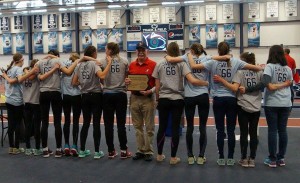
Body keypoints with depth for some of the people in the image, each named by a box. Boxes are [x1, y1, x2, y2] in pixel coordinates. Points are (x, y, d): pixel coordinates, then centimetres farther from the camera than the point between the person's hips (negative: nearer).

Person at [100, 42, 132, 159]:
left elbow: (101, 78, 0)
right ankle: (123, 151, 8)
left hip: (107, 95, -1)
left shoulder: (103, 62, -3)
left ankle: (111, 151, 12)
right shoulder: (124, 62, 1)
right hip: (120, 94, 1)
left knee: (108, 124, 6)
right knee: (121, 123, 5)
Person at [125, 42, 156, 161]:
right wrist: (127, 82, -5)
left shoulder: (153, 64, -5)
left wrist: (151, 91, -21)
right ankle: (140, 151, 20)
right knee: (138, 126, 11)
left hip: (148, 98, -4)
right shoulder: (131, 65, 9)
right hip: (134, 98, 5)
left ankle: (149, 152, 12)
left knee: (149, 127, 3)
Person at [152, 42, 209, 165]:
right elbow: (192, 81, -15)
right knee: (175, 128, 4)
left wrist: (158, 100, 16)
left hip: (163, 99, 2)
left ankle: (159, 155, 23)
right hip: (177, 100, -1)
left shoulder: (159, 65, 4)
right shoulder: (181, 64, -2)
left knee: (162, 127, 12)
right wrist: (207, 83, -2)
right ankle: (173, 157, 11)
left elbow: (157, 87, 4)